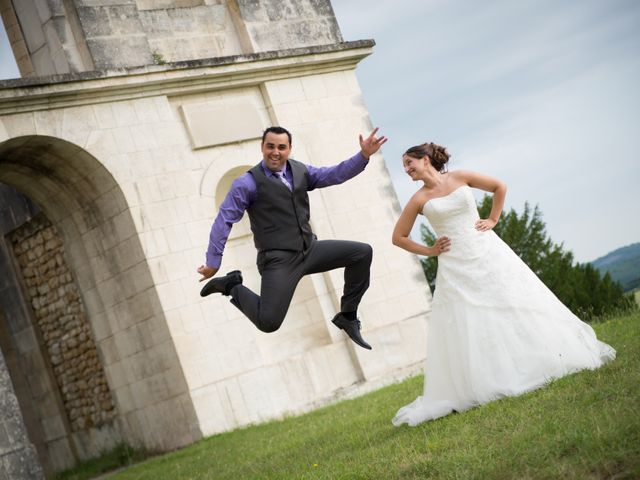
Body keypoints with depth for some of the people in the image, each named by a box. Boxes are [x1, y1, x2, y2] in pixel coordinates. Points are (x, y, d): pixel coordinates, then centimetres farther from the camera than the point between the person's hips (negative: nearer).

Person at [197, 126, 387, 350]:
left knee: (362, 253, -2)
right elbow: (224, 220, -7)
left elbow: (335, 174, 7)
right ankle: (232, 286, 10)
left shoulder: (300, 171, 9)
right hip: (279, 260, -6)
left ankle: (347, 316, 12)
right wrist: (213, 262, -7)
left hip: (310, 250, 6)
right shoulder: (248, 183, -8)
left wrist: (364, 155, -8)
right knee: (268, 322, -20)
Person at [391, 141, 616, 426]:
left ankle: (548, 356, 14)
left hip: (488, 253, 0)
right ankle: (476, 385, 1)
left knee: (515, 303, 1)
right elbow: (398, 238, 9)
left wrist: (493, 220, 7)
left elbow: (499, 187, 13)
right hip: (456, 268, 0)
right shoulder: (419, 200, 1)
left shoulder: (460, 178, 1)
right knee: (465, 324, -4)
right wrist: (430, 251, 4)